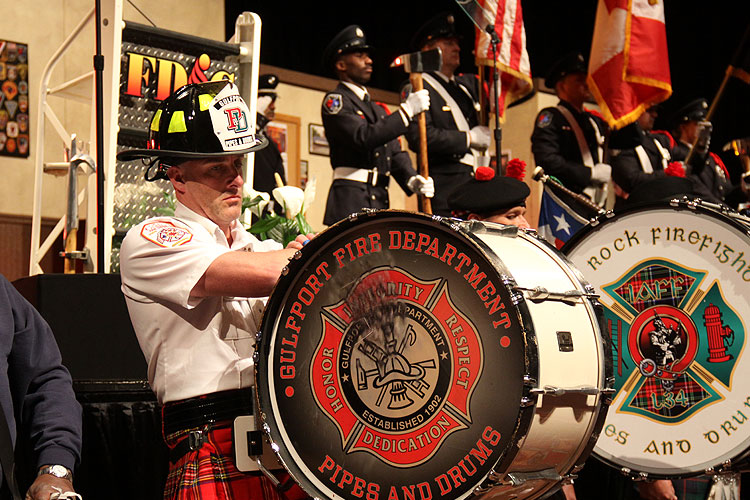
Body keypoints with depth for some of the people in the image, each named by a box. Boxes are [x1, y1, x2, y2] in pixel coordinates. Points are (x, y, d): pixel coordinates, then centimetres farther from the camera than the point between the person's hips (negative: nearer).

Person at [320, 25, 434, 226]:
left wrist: (411, 179, -4)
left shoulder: (378, 109, 25)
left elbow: (395, 153, 18)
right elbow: (364, 137, -17)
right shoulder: (335, 101, -1)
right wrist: (407, 110, -15)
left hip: (380, 201, 8)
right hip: (350, 202, -8)